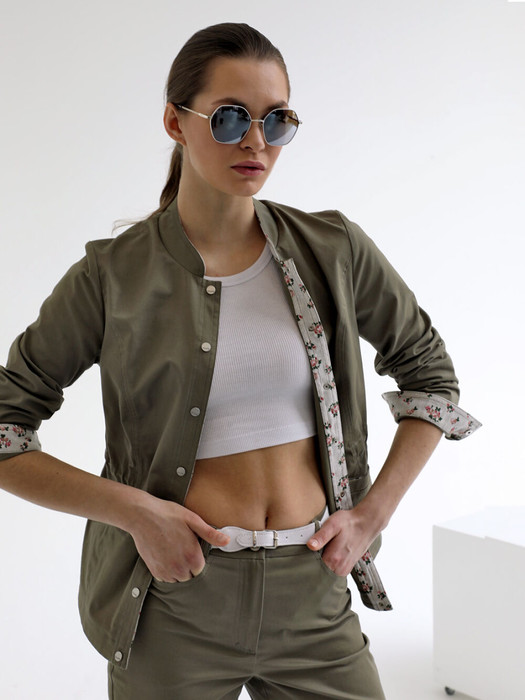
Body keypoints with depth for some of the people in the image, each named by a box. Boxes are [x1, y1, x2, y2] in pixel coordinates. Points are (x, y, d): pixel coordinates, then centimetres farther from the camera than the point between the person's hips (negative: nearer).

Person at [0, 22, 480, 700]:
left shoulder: (333, 251, -1)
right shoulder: (114, 276, -7)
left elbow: (429, 371, 10)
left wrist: (373, 512, 1)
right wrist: (131, 509, -14)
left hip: (314, 597, 2)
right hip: (176, 603, -1)